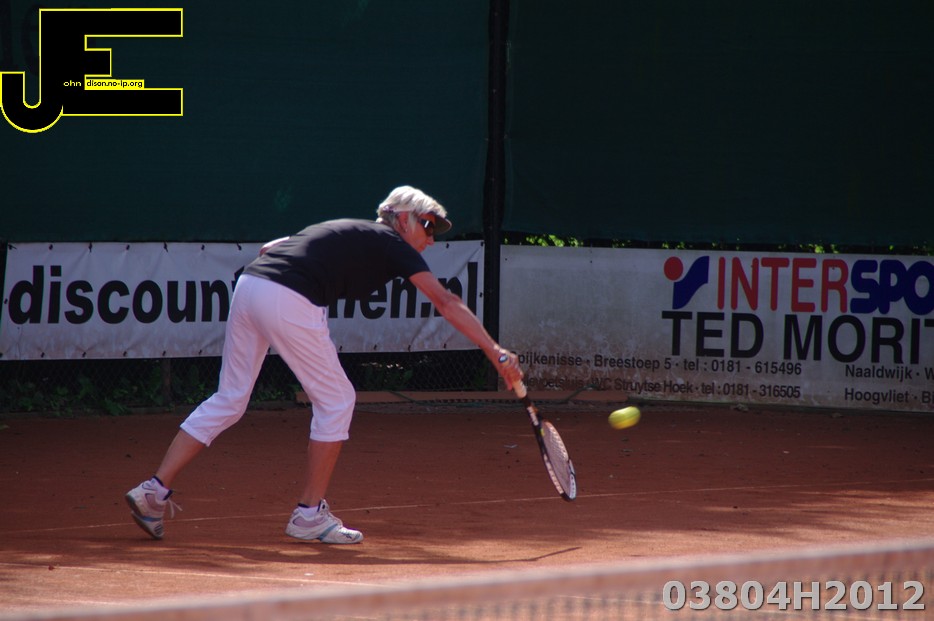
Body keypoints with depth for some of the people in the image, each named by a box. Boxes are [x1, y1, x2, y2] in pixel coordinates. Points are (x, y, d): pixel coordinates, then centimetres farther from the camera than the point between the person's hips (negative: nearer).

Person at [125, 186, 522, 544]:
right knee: (336, 399, 7)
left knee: (229, 400, 15)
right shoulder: (392, 244, 8)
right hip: (289, 303, -8)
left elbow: (269, 248, 28)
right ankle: (310, 513, 9)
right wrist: (494, 352, -3)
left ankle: (155, 490, 11)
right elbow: (446, 302, 0)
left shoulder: (343, 230, 29)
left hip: (248, 283, 8)